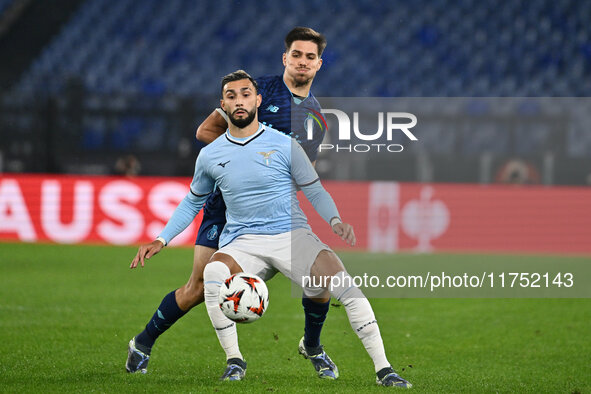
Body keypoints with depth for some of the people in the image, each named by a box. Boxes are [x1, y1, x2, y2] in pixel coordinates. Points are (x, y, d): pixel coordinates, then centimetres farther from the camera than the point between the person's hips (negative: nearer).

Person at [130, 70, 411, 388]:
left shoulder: (284, 145, 1)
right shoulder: (210, 156, 8)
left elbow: (315, 191, 6)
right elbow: (192, 203, 23)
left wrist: (335, 221, -14)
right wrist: (161, 240, 14)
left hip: (291, 234, -1)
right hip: (242, 243, 1)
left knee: (343, 283, -26)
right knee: (213, 273, -34)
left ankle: (383, 369, -19)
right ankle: (234, 361, -17)